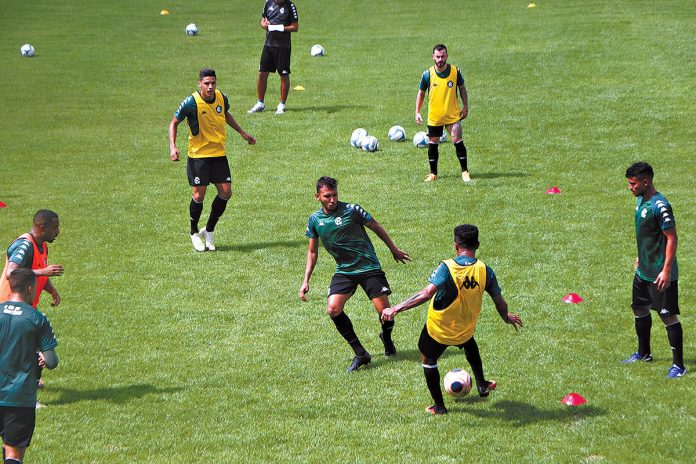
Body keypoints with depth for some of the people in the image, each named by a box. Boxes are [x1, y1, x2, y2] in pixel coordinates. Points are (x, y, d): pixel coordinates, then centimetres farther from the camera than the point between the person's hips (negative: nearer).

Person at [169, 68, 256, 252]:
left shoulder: (222, 98, -2)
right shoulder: (191, 102, -17)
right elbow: (174, 123, -5)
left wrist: (242, 132, 23)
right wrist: (172, 147, -16)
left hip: (219, 154, 5)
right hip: (198, 154, -5)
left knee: (225, 192, -2)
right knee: (199, 194, -5)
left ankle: (209, 231, 17)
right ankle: (194, 233, 18)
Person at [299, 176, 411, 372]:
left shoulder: (351, 210, -12)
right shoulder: (315, 220, 0)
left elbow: (377, 228, 2)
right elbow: (312, 252, 12)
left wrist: (394, 250, 11)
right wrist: (306, 281, 8)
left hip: (369, 268, -3)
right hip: (343, 271, 3)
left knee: (384, 310, -8)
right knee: (333, 309, -16)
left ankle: (387, 339, 28)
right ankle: (361, 354, -6)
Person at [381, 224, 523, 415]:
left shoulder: (447, 267, -24)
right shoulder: (485, 270, -12)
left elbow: (427, 293, -34)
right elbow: (499, 301, -5)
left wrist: (396, 309, -33)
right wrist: (507, 317, 18)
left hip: (438, 331, -4)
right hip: (465, 330, 4)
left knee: (428, 359, 22)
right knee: (469, 344, 38)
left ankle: (439, 406, 29)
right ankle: (481, 385, 46)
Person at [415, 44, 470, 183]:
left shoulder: (455, 71, -8)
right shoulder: (427, 74, -8)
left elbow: (462, 88, 8)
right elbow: (421, 93, 5)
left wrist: (465, 106, 4)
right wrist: (417, 112, 1)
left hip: (453, 115, -1)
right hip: (434, 117, 1)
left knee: (458, 141, -9)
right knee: (433, 144, 7)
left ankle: (465, 172, 2)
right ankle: (433, 173, 20)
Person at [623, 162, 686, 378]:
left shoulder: (660, 206, -22)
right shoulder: (641, 200, 6)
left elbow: (671, 238, -21)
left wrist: (666, 271, -23)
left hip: (660, 275, -10)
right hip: (643, 271, 10)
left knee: (669, 317, -5)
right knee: (640, 310, 20)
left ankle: (679, 365, 1)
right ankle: (644, 353, 38)